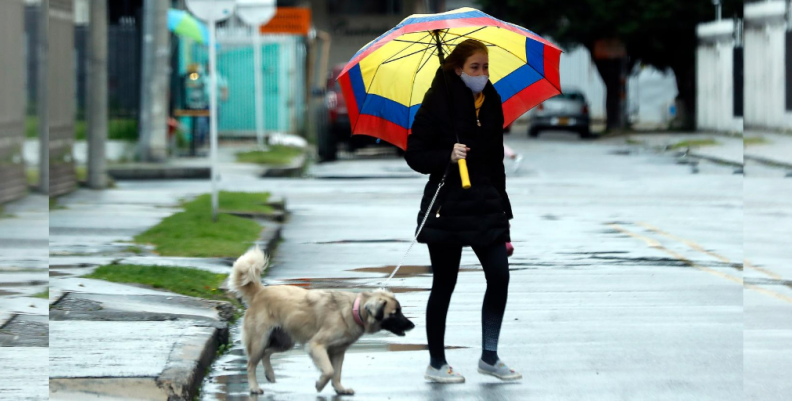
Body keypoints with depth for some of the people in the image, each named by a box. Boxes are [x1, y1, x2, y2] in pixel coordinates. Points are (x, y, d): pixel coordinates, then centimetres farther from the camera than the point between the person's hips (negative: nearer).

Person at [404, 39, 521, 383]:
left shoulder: (490, 103, 9)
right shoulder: (438, 103, -7)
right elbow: (415, 155, -7)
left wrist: (501, 206, 15)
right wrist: (447, 156, -24)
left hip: (485, 204, 5)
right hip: (447, 208, -5)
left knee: (499, 275, -4)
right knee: (444, 285, 2)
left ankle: (489, 356, 9)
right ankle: (436, 364, 13)